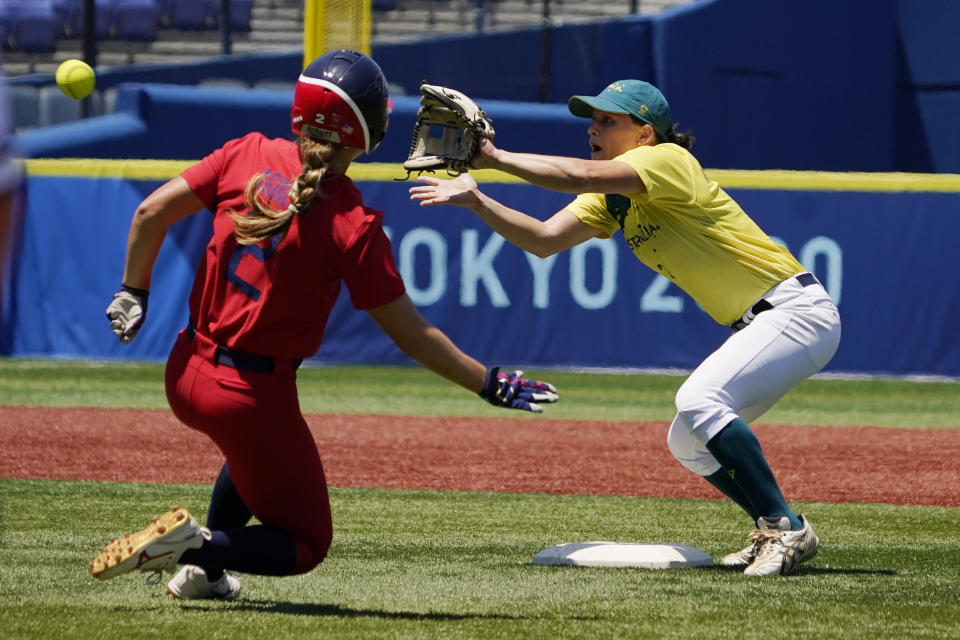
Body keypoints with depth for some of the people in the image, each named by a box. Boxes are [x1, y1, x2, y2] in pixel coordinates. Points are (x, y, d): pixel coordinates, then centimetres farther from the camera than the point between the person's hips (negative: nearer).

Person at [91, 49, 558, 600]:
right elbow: (412, 336, -13)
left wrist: (133, 293, 11)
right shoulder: (353, 226, -18)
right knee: (306, 545, 12)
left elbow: (152, 212, -4)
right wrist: (491, 384, -3)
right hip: (253, 395, -6)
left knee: (255, 449, 39)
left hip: (186, 374, 6)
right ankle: (198, 547, -12)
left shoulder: (250, 155, -6)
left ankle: (202, 571, 27)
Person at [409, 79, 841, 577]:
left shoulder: (669, 160, -14)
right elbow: (543, 240, 5)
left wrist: (494, 158, -21)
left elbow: (579, 175, -27)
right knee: (687, 443, 8)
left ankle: (787, 529, -21)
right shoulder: (610, 198, 13)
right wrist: (476, 200, -7)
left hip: (797, 311, -10)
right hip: (754, 326, 10)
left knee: (698, 402, -27)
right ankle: (773, 534, 18)